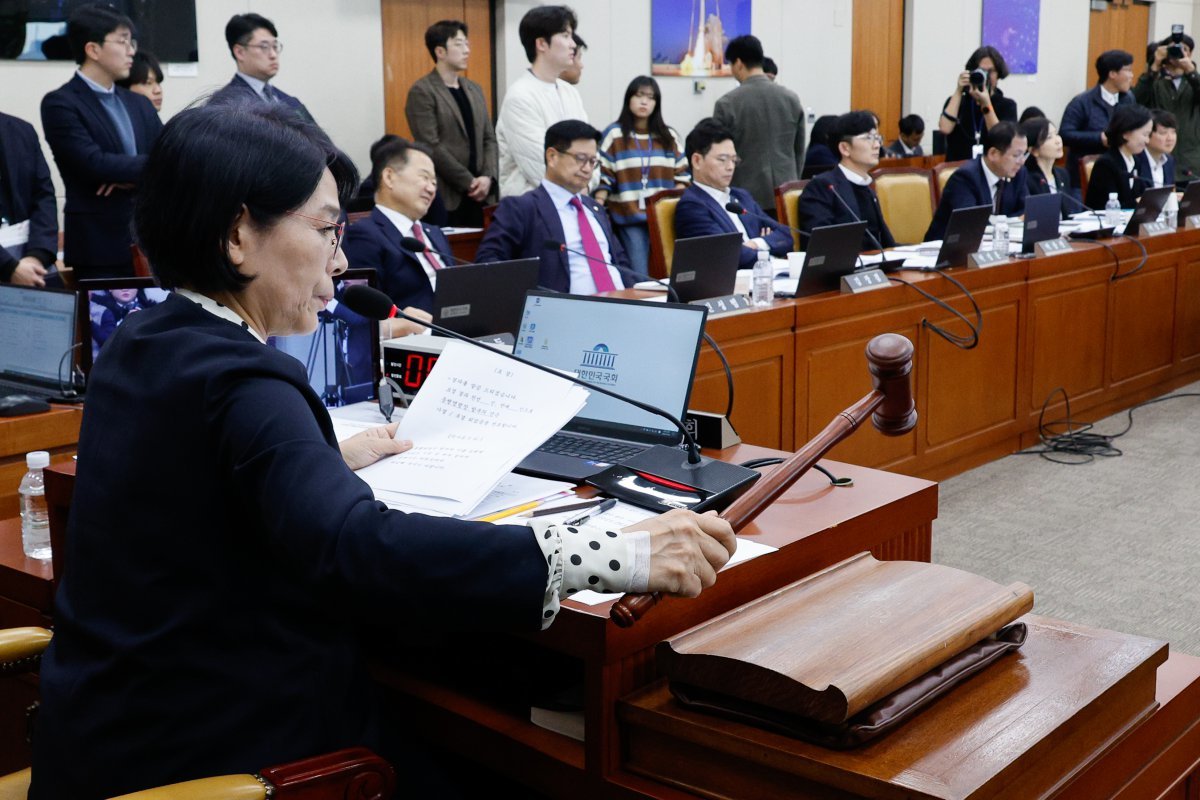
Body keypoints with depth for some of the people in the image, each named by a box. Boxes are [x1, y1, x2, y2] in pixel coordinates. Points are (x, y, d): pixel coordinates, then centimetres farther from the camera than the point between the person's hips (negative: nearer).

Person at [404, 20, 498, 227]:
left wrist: (488, 177, -4)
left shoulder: (474, 89, 16)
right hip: (445, 197, -6)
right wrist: (468, 182, -13)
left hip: (479, 194, 6)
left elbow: (489, 138, 13)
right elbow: (431, 146, -13)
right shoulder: (422, 92, -6)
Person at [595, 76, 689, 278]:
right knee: (638, 277, -8)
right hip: (630, 219, -3)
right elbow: (603, 178, -2)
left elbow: (682, 175, 14)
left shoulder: (669, 136, 13)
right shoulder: (614, 135, 2)